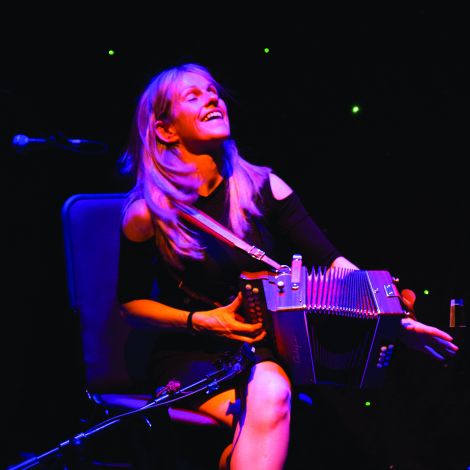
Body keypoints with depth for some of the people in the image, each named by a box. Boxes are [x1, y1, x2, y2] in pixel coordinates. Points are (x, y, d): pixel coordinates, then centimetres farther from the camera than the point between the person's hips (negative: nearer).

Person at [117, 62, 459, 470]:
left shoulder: (261, 187, 0)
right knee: (264, 408, -33)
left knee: (270, 395, -34)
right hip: (188, 355, -2)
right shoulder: (148, 213, -5)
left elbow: (330, 261, -2)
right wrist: (201, 321, -12)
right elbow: (132, 302, 4)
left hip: (262, 349, 2)